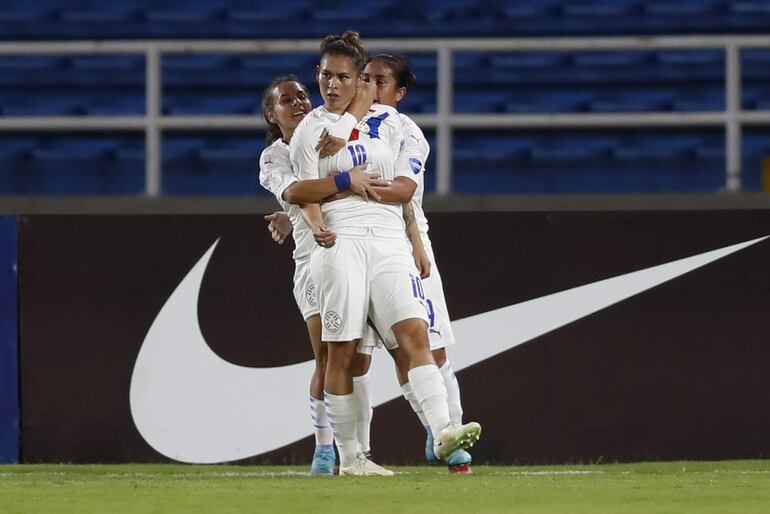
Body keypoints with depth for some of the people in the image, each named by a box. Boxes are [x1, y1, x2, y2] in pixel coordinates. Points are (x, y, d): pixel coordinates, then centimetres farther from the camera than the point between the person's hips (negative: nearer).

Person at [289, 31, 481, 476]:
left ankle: (443, 430, -26)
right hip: (342, 243, -2)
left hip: (390, 240, 2)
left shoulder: (387, 120, 15)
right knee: (342, 352, -4)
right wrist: (318, 227, -21)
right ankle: (349, 456, 1)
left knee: (416, 333, -14)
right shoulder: (312, 128, 7)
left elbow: (404, 187, 18)